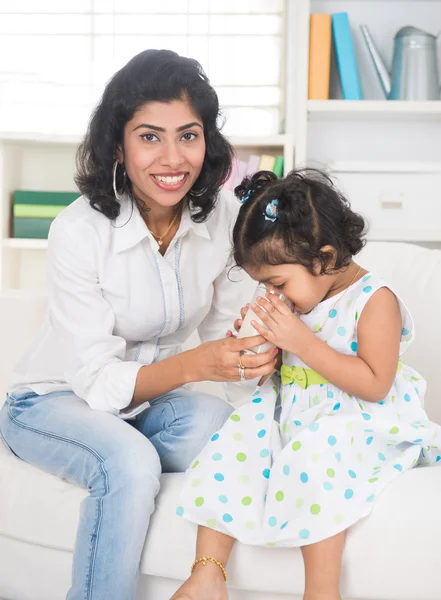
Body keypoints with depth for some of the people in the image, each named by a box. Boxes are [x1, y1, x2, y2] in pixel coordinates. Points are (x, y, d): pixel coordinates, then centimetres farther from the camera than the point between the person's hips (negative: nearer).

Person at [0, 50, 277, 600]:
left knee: (220, 424, -29)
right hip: (53, 401, -4)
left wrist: (256, 344, -23)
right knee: (129, 463, -35)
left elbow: (222, 327, 1)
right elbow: (97, 380, -24)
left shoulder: (223, 215, -11)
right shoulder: (80, 231, -25)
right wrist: (194, 365, -41)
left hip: (150, 398, 4)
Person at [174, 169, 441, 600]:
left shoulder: (375, 300, -13)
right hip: (288, 412, 7)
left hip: (354, 424, -7)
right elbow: (281, 366, 19)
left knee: (314, 453, -36)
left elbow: (374, 385, -21)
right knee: (233, 442, -14)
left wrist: (302, 342, -24)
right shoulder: (297, 297, 7)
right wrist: (259, 342, -6)